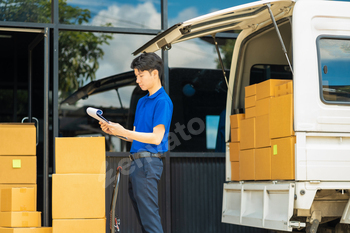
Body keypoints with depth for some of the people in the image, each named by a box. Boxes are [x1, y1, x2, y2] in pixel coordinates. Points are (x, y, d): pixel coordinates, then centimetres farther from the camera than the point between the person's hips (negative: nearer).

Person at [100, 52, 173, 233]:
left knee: (149, 216, -10)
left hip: (148, 162, -9)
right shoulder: (142, 101, 19)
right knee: (142, 217, 10)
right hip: (136, 163, 9)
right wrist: (114, 131, 5)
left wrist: (124, 132, -18)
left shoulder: (162, 101, -10)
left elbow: (156, 137, -16)